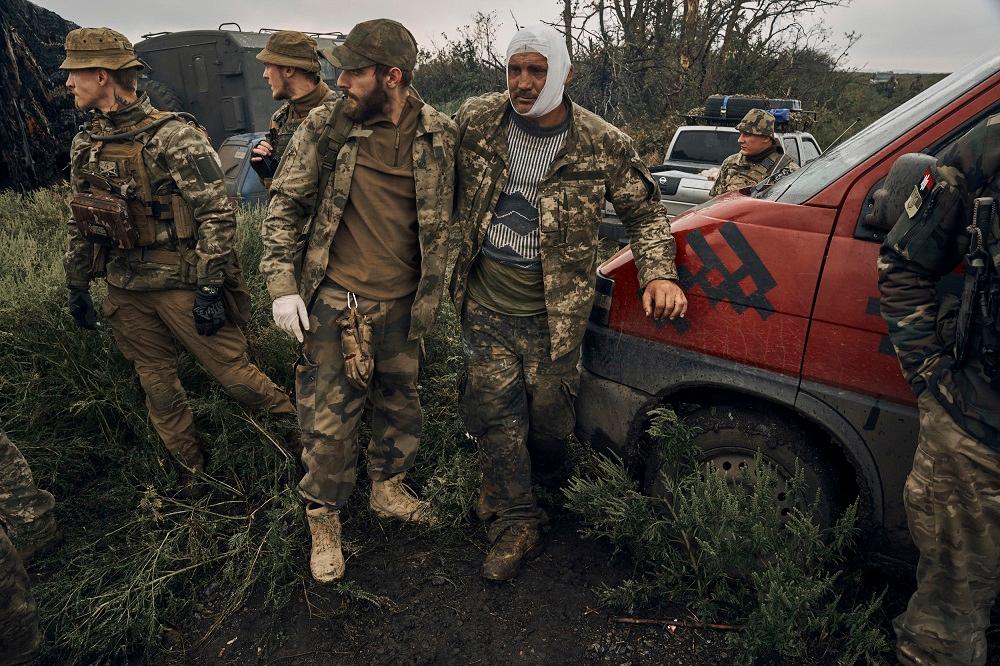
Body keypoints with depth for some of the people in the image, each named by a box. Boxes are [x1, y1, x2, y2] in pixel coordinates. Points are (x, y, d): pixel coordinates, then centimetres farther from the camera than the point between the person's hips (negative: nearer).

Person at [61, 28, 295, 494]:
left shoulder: (172, 136, -15)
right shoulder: (85, 143, 8)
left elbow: (217, 215, -18)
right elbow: (80, 222, 17)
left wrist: (209, 289, -19)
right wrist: (76, 285, 19)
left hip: (180, 284, -6)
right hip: (124, 290, 7)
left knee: (233, 373, -2)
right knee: (157, 385, 14)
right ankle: (192, 468, 32)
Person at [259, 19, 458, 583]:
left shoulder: (440, 135, -4)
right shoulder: (325, 126, -8)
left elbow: (447, 217, 7)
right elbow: (286, 205, -1)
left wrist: (432, 294, 8)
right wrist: (282, 286, -7)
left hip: (403, 302, 3)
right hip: (337, 300, -2)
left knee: (401, 406, 17)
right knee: (330, 417, 3)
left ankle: (389, 487, 43)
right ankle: (324, 521, 26)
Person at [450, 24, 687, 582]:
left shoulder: (603, 146, -9)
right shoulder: (476, 121, -3)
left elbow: (646, 212, 2)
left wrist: (660, 273, -13)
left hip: (554, 313, -2)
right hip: (485, 307, 2)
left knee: (548, 420, 10)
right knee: (493, 414, 5)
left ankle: (545, 485, 45)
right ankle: (516, 525, 24)